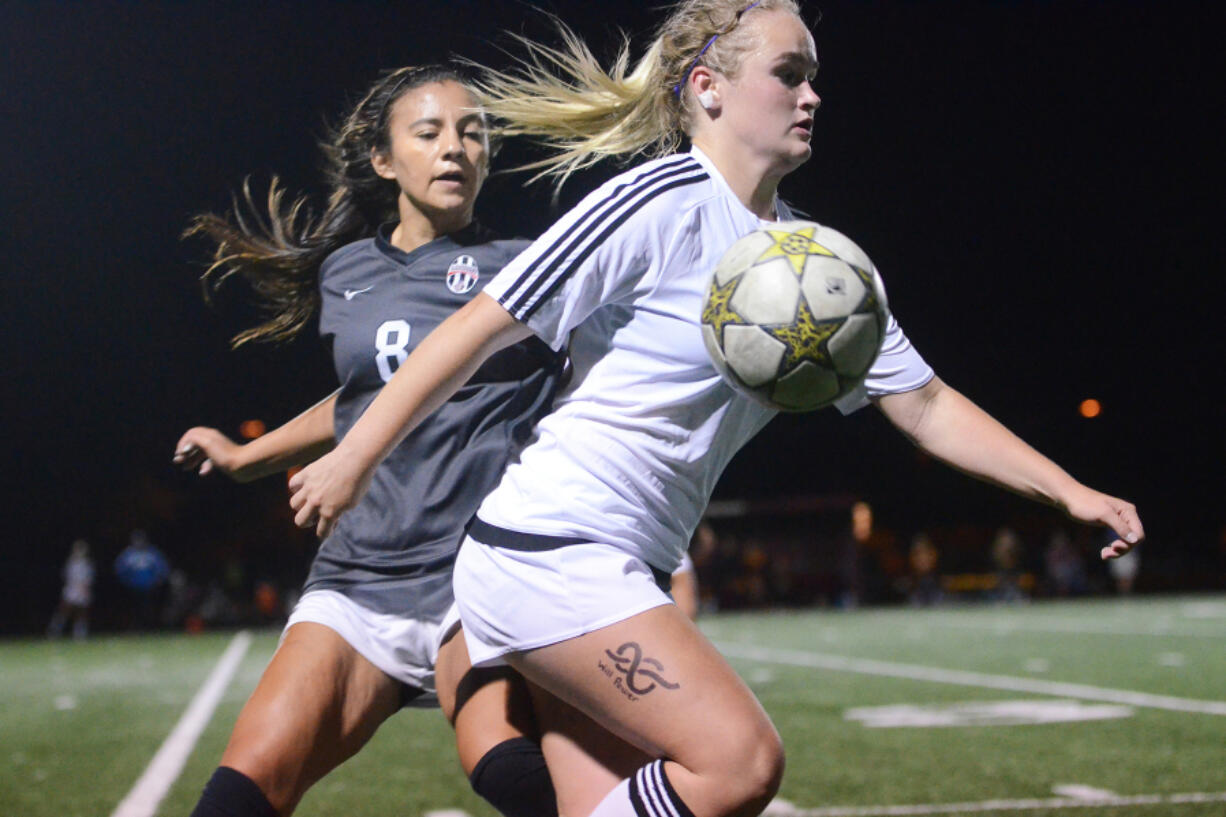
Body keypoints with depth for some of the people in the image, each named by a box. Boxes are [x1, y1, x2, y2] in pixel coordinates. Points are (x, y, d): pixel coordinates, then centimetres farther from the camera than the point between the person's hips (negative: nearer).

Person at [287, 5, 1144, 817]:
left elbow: (925, 404, 16)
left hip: (622, 575, 8)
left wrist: (1070, 491, 10)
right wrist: (351, 463, -8)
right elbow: (480, 326, -10)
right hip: (547, 545, -8)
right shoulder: (663, 204, -12)